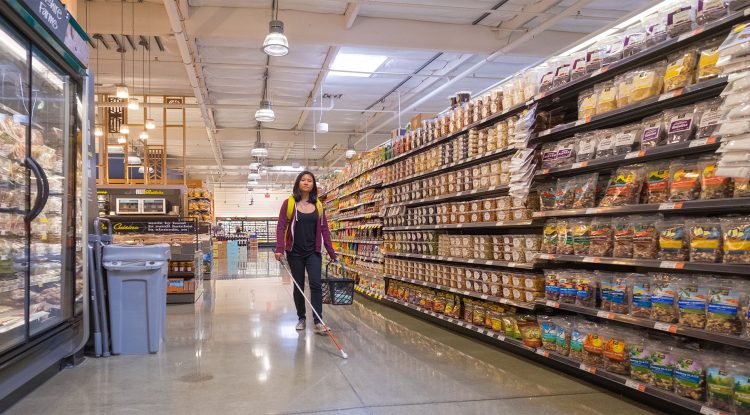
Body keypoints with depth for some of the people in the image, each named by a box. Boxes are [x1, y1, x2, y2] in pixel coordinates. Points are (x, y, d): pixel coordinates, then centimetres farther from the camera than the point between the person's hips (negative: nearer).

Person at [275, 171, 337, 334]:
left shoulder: (318, 205, 5)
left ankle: (318, 321, -9)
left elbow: (324, 229, 7)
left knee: (315, 284, -10)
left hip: (314, 252, 1)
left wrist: (331, 252, 5)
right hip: (295, 252, -1)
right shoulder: (289, 203, -2)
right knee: (298, 286, 9)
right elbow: (281, 227, -5)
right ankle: (301, 318, 23)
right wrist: (279, 249, -16)